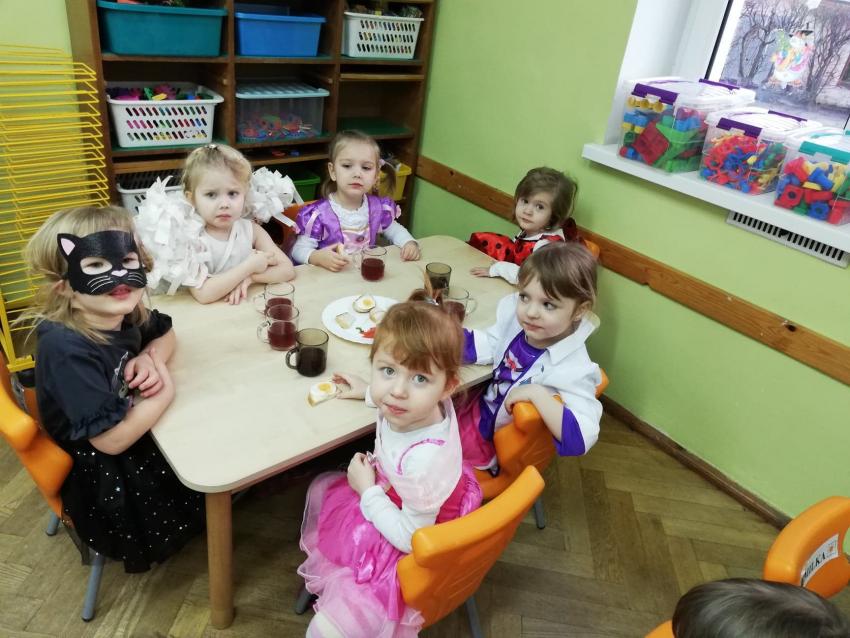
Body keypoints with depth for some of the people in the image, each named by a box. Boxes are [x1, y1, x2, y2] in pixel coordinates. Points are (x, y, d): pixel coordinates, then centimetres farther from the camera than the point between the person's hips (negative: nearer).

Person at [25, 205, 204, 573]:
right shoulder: (68, 350, -34)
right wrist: (165, 390, -21)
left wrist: (150, 360, -12)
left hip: (135, 436, 7)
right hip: (101, 479, -7)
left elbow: (165, 334, 11)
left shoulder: (124, 314, -12)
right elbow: (112, 439, -34)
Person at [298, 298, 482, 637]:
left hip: (416, 543, -8)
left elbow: (411, 538, -28)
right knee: (321, 489, 28)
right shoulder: (423, 406, -24)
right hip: (393, 500, 8)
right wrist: (368, 391, 12)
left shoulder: (426, 460, -44)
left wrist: (367, 490, -20)